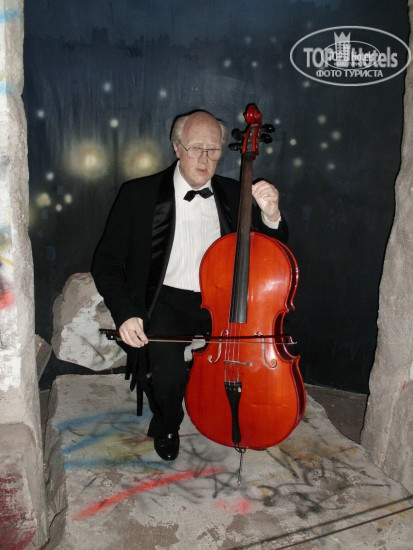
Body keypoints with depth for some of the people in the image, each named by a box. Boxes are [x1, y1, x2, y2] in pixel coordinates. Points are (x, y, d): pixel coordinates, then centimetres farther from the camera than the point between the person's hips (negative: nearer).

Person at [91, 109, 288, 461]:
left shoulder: (234, 195, 9)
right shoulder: (139, 194, -1)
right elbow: (107, 262, -1)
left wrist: (270, 215, -13)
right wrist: (126, 314, -17)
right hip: (166, 300, -3)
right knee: (168, 375, -28)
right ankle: (166, 426, 10)